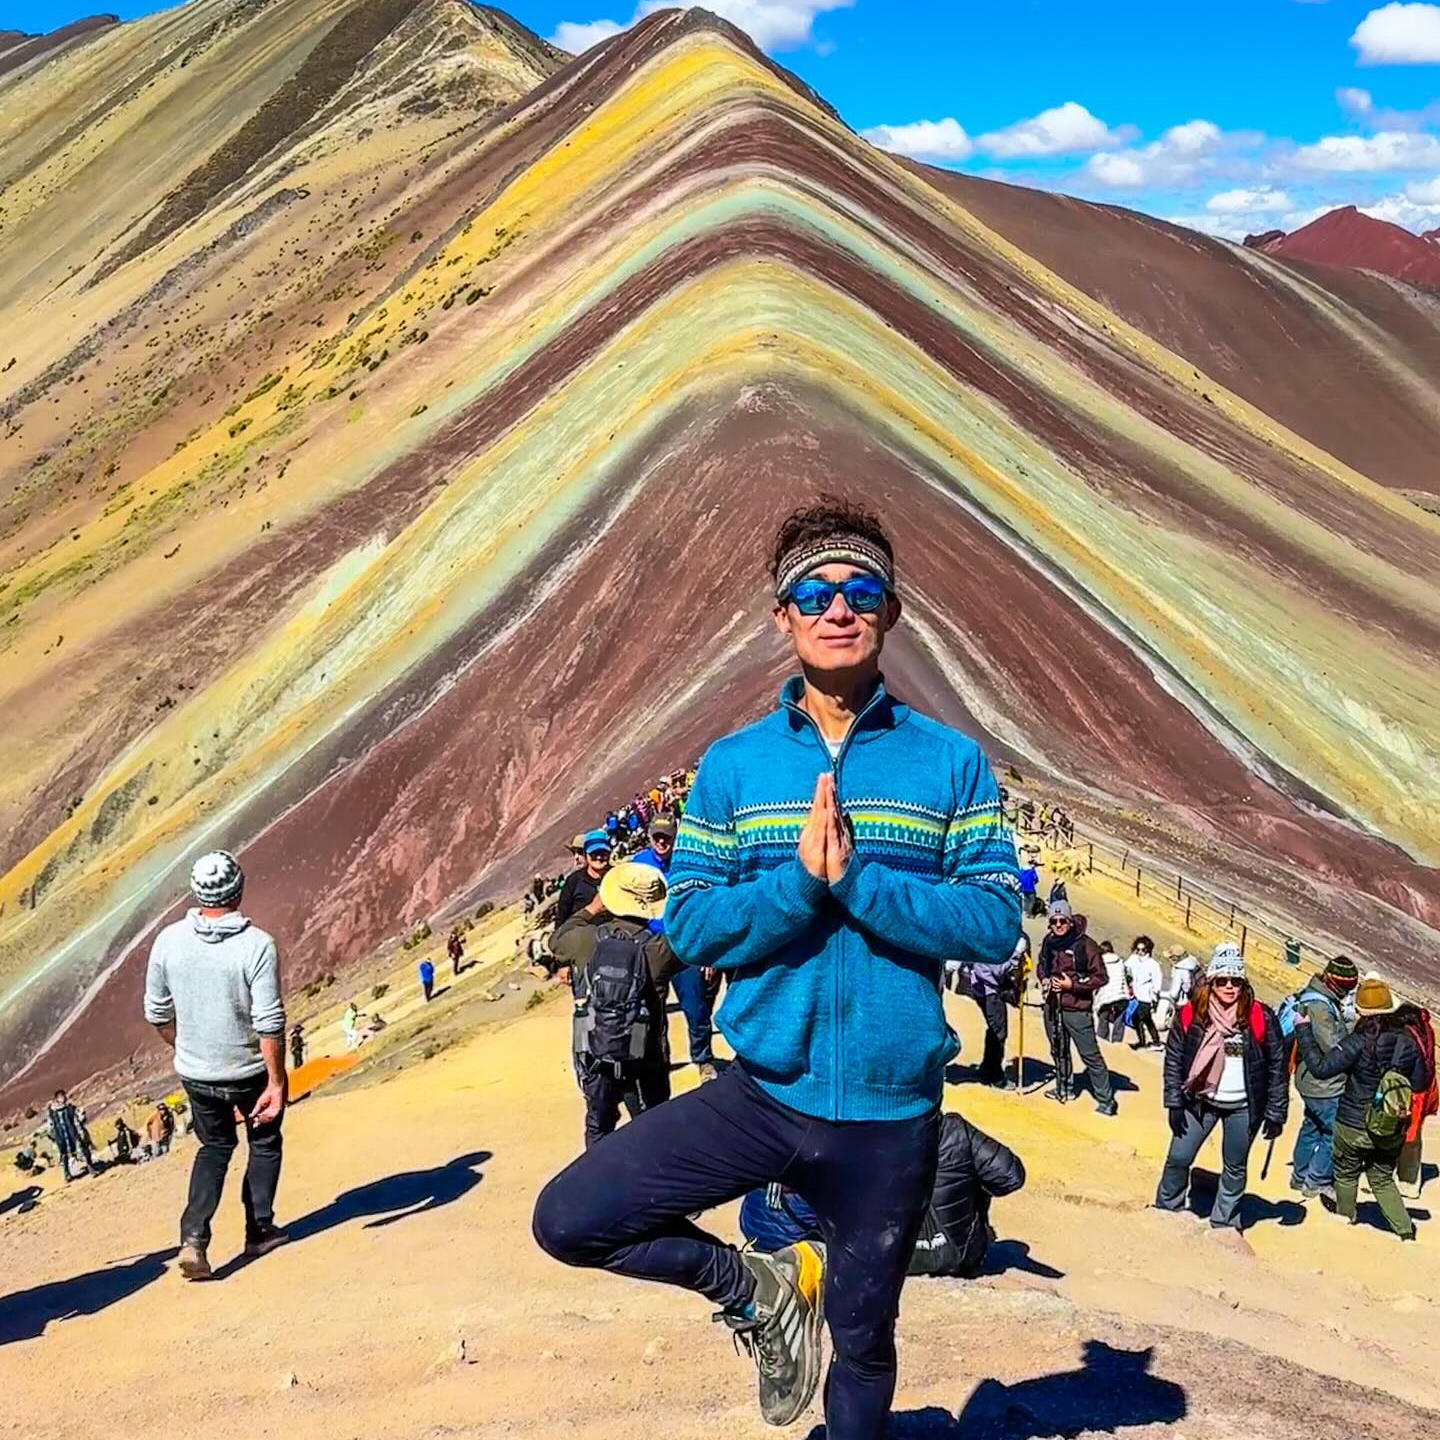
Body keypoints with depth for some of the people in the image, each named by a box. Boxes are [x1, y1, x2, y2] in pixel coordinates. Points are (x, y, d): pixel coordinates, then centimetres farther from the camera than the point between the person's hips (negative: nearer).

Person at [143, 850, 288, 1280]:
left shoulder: (168, 941, -9)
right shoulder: (257, 945, -22)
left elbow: (157, 1012, 2)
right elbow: (269, 1023, -23)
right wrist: (276, 1082, -16)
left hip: (194, 1072, 4)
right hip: (251, 1071, -3)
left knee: (214, 1147, 22)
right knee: (264, 1142, 22)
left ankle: (194, 1240, 7)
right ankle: (259, 1230, 30)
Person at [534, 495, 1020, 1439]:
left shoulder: (950, 761, -3)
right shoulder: (734, 764, -1)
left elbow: (996, 923, -10)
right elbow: (691, 928, -6)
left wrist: (855, 877, -22)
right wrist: (800, 879, -22)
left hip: (891, 1113, -1)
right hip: (762, 1094, 1)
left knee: (862, 1343, 16)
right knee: (569, 1219, -12)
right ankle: (755, 1291, 13)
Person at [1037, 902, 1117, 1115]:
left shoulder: (1085, 945, -13)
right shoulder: (1048, 943, 4)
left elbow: (1100, 977, -10)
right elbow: (1041, 967, 21)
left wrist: (1073, 985, -17)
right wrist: (1044, 980, 1)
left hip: (1077, 1010, -6)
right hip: (1052, 1006, 6)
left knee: (1090, 1055, -5)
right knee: (1058, 1050, 19)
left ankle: (1106, 1099, -1)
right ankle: (1063, 1087, 36)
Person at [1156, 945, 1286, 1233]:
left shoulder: (1261, 1018, -11)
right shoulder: (1190, 1014, -9)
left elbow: (1278, 1065, -5)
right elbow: (1173, 1059, -2)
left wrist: (1276, 1113, -4)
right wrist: (1175, 1103, -5)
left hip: (1244, 1107, -1)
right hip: (1200, 1100, 1)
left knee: (1235, 1168, 14)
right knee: (1178, 1158, 3)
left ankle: (1224, 1225, 30)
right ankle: (1166, 1213, 24)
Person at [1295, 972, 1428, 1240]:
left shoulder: (1359, 1043, -23)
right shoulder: (1408, 1041, -9)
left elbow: (1321, 1067, -23)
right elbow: (1420, 1083, 3)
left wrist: (1303, 1029, -17)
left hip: (1354, 1127, -4)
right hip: (1393, 1130, 4)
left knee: (1346, 1173, 21)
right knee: (1383, 1179, 22)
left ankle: (1345, 1219, 37)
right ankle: (1405, 1229, 13)